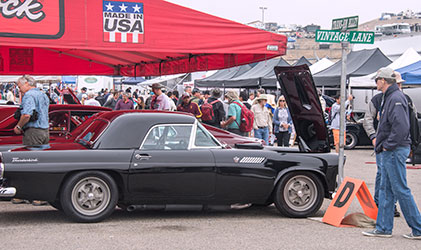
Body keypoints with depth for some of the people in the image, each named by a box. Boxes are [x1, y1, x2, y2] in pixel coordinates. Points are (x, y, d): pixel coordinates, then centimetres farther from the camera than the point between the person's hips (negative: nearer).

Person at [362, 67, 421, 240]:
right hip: (389, 152, 11)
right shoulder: (389, 97, 16)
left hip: (395, 152, -11)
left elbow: (401, 126, -26)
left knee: (401, 190, -6)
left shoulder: (396, 98, -16)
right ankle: (384, 228, 17)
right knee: (386, 190, 12)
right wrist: (380, 143, 14)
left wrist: (388, 145, -19)